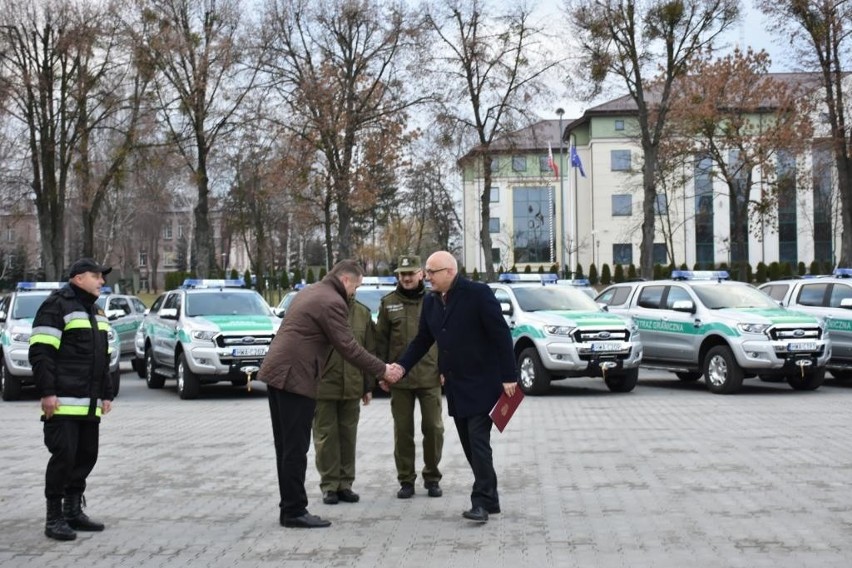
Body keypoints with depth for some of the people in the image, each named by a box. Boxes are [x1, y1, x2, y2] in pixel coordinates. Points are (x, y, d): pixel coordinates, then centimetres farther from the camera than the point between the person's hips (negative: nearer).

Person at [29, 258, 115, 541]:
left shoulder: (95, 311, 21)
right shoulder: (57, 305, -7)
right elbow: (40, 353, -14)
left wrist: (106, 394, 21)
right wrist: (47, 392, -19)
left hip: (89, 404, 9)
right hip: (63, 402, -9)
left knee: (86, 456, 10)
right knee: (64, 456, -9)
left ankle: (73, 511, 21)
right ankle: (54, 518, -1)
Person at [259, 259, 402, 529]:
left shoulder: (309, 292, 19)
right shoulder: (332, 302, -12)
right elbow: (348, 347, -14)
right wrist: (382, 370, -7)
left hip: (276, 372, 10)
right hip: (295, 376, -10)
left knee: (286, 446, 12)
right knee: (295, 448, -5)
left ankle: (289, 507, 17)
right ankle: (294, 512, -2)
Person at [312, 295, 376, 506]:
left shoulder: (362, 313, 6)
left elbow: (369, 350, 11)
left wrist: (368, 385, 9)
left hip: (352, 387, 3)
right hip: (323, 386, -3)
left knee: (348, 436, 9)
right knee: (326, 437, 3)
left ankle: (345, 484, 19)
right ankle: (329, 486, 12)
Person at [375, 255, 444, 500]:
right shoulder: (388, 303, 5)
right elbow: (381, 339, 6)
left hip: (430, 377, -1)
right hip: (399, 378, 1)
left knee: (433, 428, 4)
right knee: (403, 431, 6)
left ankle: (432, 477, 18)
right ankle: (406, 480, 15)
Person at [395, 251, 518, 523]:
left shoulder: (478, 294, -13)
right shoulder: (431, 302, 8)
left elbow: (501, 335, -14)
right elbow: (422, 340, 13)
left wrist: (508, 377, -17)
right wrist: (401, 367, -2)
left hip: (482, 383, -7)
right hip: (456, 386, 7)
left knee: (478, 441, -11)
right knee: (469, 444, 10)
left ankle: (482, 502, -8)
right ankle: (488, 498, 18)